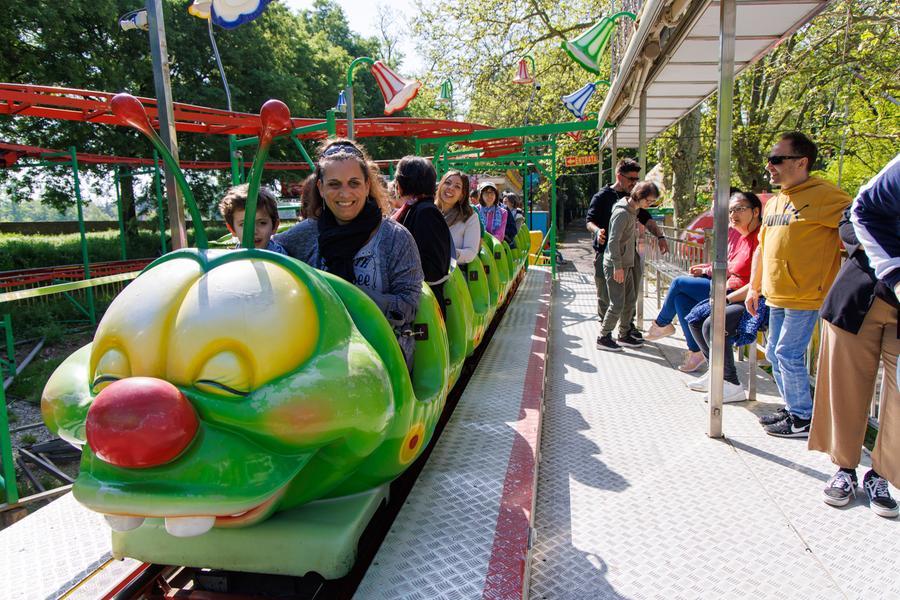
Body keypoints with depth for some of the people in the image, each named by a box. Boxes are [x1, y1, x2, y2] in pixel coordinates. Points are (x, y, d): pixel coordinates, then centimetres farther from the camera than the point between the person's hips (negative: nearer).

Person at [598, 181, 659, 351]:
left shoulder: (633, 211, 11)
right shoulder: (622, 213, -19)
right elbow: (613, 241, -23)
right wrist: (617, 267, -23)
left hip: (626, 264, 10)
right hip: (615, 265, -10)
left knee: (629, 300, 14)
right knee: (617, 304, -7)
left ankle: (624, 334, 26)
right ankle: (603, 338, 3)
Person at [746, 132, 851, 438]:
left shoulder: (824, 196, -12)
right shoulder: (774, 202, 14)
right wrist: (754, 288, 21)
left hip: (805, 296, -8)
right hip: (776, 296, 8)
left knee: (788, 354, -6)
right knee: (774, 353, 14)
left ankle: (803, 419, 11)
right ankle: (792, 409, 30)